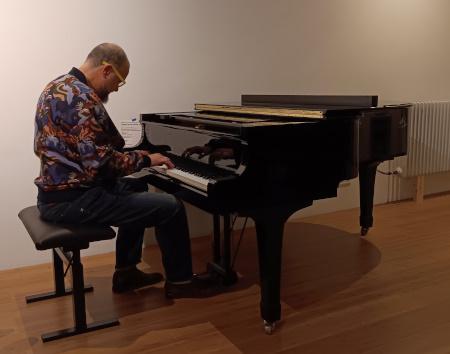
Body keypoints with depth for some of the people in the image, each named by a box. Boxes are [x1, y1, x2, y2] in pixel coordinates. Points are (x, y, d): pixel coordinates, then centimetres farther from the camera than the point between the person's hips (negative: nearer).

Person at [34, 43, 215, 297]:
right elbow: (100, 162, -25)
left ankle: (127, 272, 30)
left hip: (55, 191, 11)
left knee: (136, 187, 29)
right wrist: (145, 159, -9)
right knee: (171, 207, -11)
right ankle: (180, 280, 13)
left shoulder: (58, 86, 12)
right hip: (73, 199, -11)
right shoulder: (83, 98, -20)